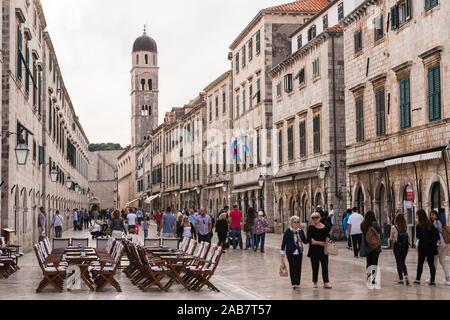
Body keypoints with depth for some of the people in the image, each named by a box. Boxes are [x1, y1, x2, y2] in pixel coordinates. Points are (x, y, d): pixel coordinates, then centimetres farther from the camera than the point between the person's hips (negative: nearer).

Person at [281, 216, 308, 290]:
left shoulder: (301, 231, 8)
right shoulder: (288, 232, -4)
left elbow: (305, 241, 15)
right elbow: (284, 242, -2)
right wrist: (282, 252, -5)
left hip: (299, 252, 4)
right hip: (291, 252, -4)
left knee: (298, 267, 5)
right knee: (293, 267, -8)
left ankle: (297, 283, 14)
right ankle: (294, 283, -7)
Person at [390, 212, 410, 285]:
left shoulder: (394, 228, -11)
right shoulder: (406, 227, -1)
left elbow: (391, 239, -2)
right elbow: (407, 237, 6)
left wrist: (391, 239, 21)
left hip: (397, 246, -3)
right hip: (405, 246, 3)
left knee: (399, 262, 5)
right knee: (403, 262, 15)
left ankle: (401, 279, 6)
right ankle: (406, 275, -5)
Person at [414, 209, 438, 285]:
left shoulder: (419, 225, -11)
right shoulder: (430, 224, 3)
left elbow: (418, 236, -6)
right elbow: (436, 235, 2)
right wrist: (434, 243, 9)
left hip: (422, 246, -3)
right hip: (431, 247, 3)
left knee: (420, 263, 8)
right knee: (431, 263, 4)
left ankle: (418, 279, 12)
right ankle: (432, 280, -1)